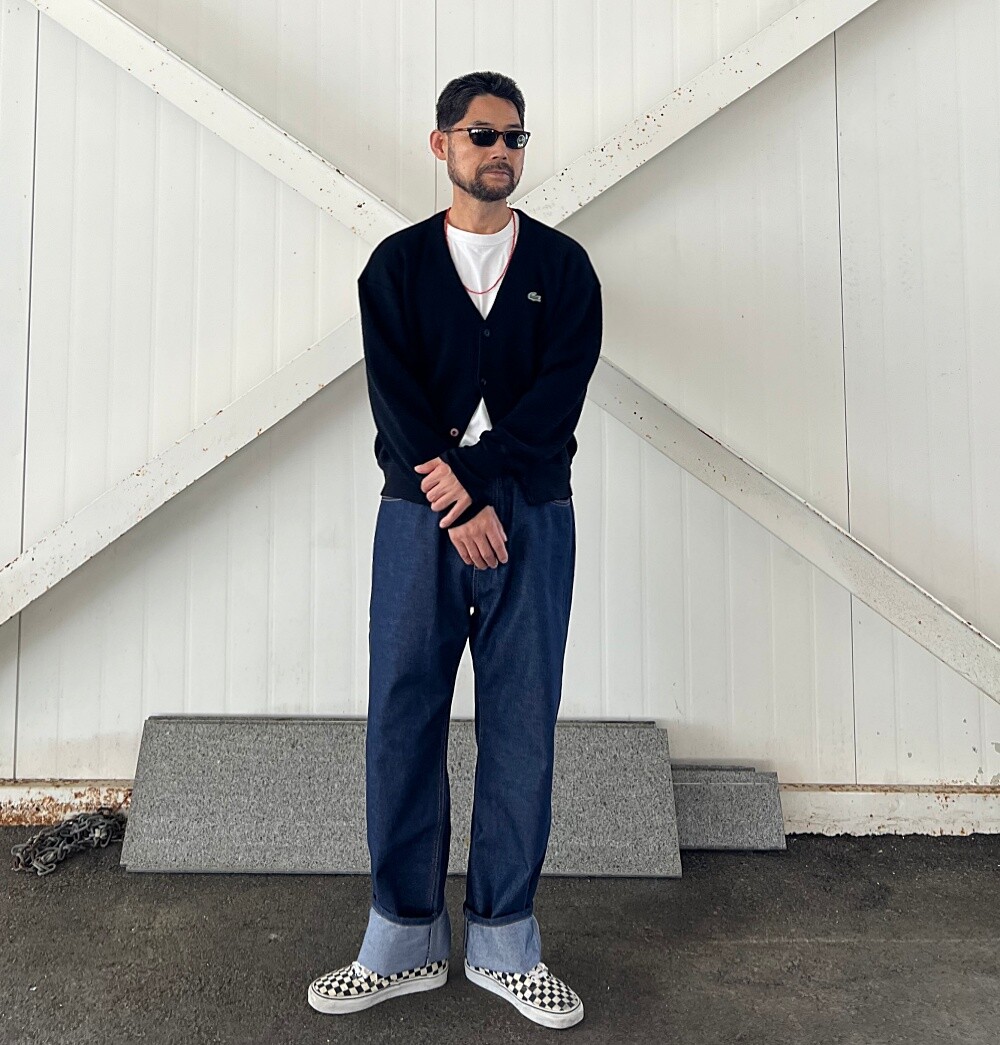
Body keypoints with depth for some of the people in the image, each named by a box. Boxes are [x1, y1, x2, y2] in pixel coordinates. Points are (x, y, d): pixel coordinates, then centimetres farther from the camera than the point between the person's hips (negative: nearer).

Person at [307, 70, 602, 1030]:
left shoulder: (562, 265, 10)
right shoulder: (397, 264, 10)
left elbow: (559, 391, -3)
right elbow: (393, 398, -3)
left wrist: (470, 472, -14)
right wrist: (458, 508, -13)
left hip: (530, 517, 0)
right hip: (420, 517, 0)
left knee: (521, 727, 4)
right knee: (403, 722, 3)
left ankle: (502, 943, 21)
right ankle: (406, 940, 21)